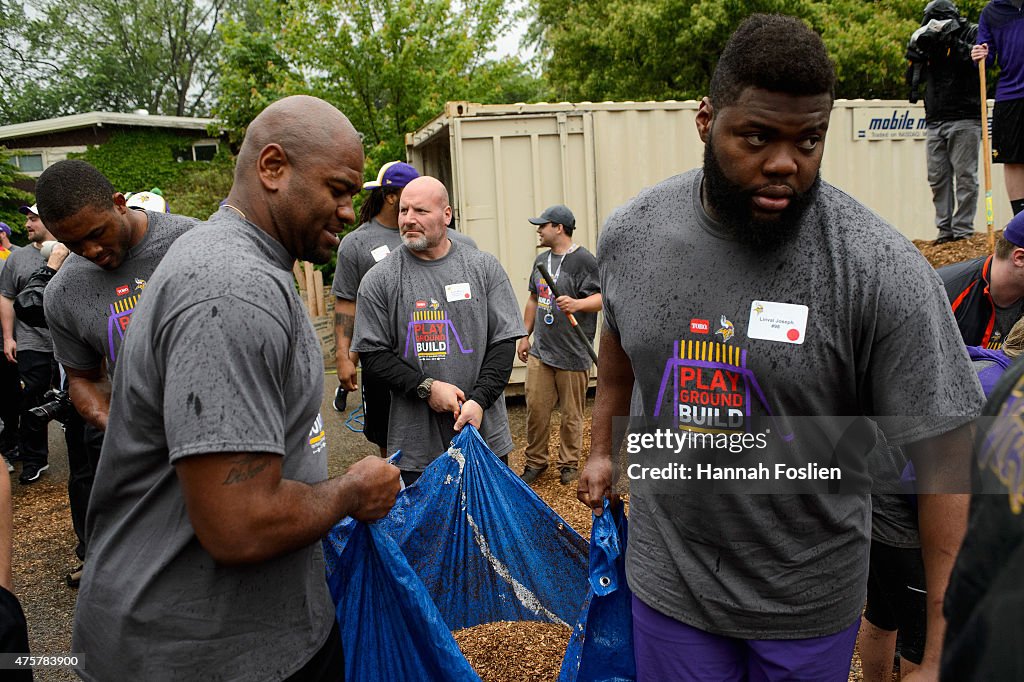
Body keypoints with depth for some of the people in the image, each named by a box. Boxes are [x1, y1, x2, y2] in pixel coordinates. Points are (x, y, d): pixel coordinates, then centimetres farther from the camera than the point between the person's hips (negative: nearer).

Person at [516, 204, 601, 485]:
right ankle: (535, 461, 22)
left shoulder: (584, 260, -9)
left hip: (572, 355, -6)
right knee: (536, 408, 7)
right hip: (540, 352, 6)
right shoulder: (542, 260, 15)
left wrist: (578, 304, -32)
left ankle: (568, 465, 20)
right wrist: (525, 336, 21)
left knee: (571, 415, 5)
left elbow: (603, 297, -14)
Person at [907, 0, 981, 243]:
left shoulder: (972, 33, 4)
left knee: (965, 176, -6)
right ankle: (945, 228, 6)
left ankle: (963, 229, -4)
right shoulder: (932, 42, 19)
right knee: (938, 178, 2)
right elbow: (913, 78, 16)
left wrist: (953, 42, -14)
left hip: (964, 120, -5)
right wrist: (916, 51, 1)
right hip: (935, 122, 5)